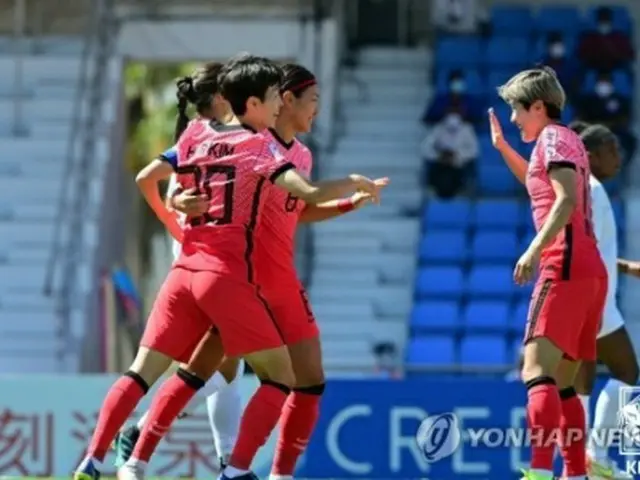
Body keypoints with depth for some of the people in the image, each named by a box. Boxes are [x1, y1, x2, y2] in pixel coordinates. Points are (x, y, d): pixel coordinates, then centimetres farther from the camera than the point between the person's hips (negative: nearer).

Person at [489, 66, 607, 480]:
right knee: (562, 383, 13)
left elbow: (567, 199, -20)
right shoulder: (567, 141, 24)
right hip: (590, 271, 10)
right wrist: (502, 146, 42)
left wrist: (534, 249, -28)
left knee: (537, 372, -21)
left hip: (566, 265, -10)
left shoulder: (553, 138, -3)